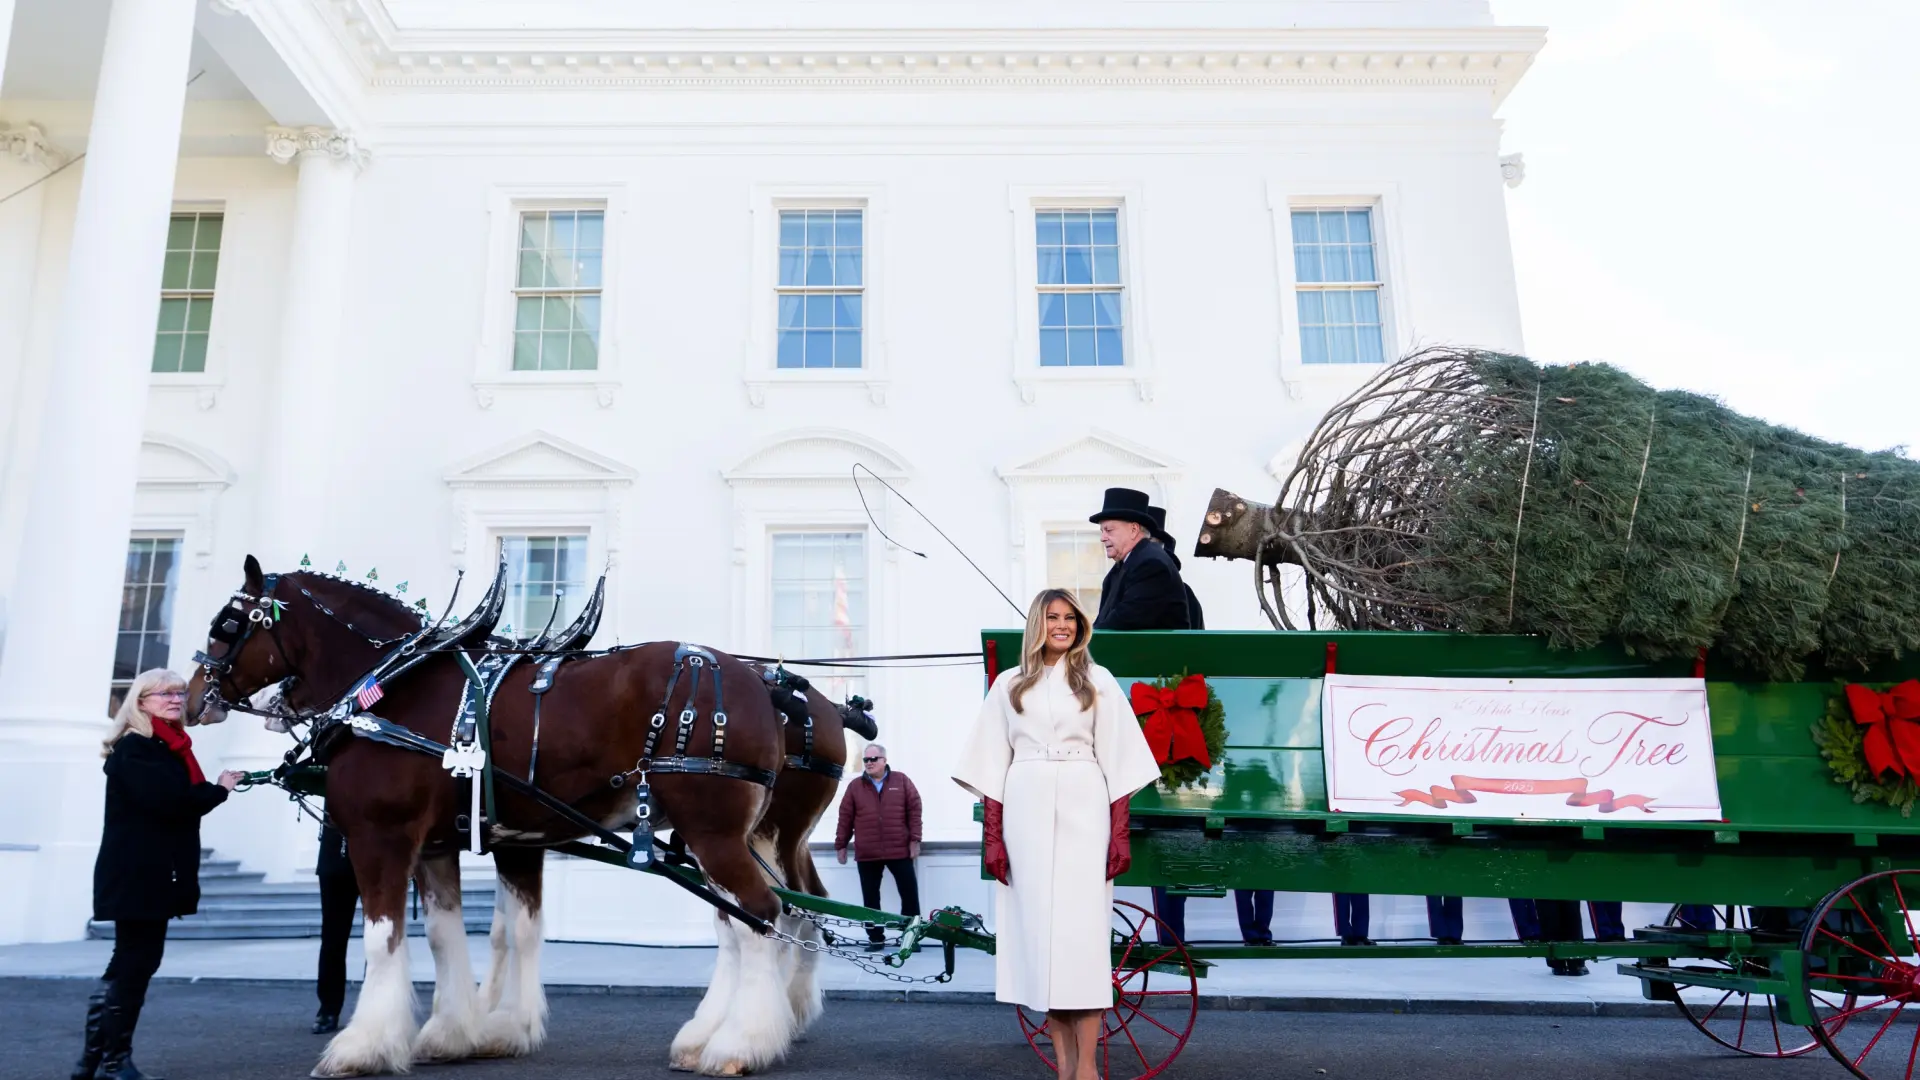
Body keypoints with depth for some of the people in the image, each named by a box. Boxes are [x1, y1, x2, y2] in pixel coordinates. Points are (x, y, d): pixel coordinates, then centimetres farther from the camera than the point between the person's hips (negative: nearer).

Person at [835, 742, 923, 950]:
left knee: (910, 893, 2)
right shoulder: (855, 787, 5)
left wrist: (914, 839, -5)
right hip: (867, 853, 1)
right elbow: (845, 818, 6)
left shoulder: (901, 781, 3)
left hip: (899, 850, -1)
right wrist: (841, 845, 5)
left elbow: (914, 810, 0)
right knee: (870, 898, 7)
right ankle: (875, 938, 17)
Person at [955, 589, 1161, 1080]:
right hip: (1026, 813, 1)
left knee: (1081, 927, -5)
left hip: (1083, 813, -1)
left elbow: (1117, 762, 4)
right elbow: (993, 765, 7)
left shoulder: (1097, 681, 9)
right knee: (1037, 927, 0)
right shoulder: (1009, 684, 11)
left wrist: (1119, 833, -4)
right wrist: (992, 837, 0)